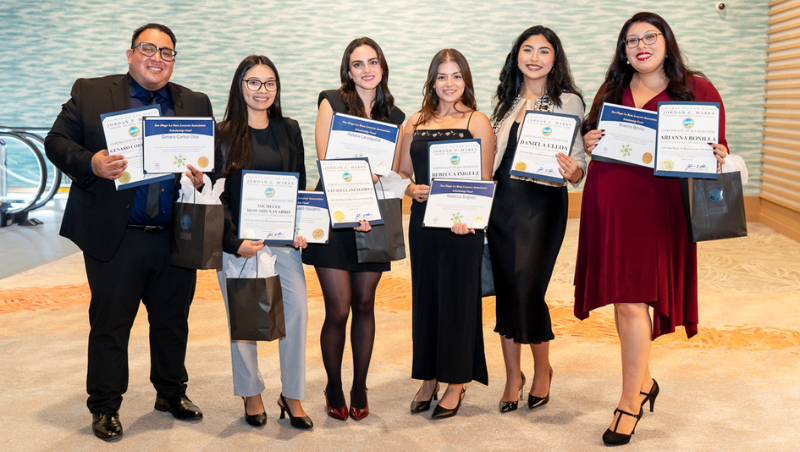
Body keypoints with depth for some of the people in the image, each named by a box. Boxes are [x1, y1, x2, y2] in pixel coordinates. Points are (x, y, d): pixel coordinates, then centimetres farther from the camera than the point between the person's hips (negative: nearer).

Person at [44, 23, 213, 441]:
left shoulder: (196, 104, 12)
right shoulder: (89, 94, 4)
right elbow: (57, 141, 0)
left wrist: (204, 176, -10)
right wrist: (90, 164, -19)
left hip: (176, 240, 3)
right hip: (115, 238, -3)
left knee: (173, 322, 15)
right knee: (109, 325, 6)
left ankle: (172, 393, 33)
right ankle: (105, 408, 21)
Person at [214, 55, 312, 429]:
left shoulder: (289, 130, 10)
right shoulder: (223, 135, 0)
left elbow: (300, 186, 11)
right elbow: (217, 196, -3)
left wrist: (301, 230, -3)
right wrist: (235, 241, -14)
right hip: (238, 241, -2)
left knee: (297, 310, -6)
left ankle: (292, 395, 9)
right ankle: (251, 393, 23)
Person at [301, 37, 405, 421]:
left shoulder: (394, 117, 12)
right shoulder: (333, 103, 2)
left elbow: (391, 173, 10)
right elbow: (325, 162, -6)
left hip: (373, 221, 3)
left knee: (364, 305, 9)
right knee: (338, 310, -2)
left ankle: (360, 387, 22)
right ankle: (334, 388, 18)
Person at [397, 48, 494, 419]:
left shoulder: (477, 122, -1)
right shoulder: (415, 124, 11)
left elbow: (484, 180, -6)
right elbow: (402, 172, 16)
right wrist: (412, 189, -7)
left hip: (462, 224, -4)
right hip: (423, 221, 4)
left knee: (458, 298, 2)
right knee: (424, 297, 9)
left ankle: (456, 384, 14)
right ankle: (428, 379, 22)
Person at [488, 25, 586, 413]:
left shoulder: (567, 102, -2)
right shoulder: (508, 101, 13)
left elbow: (578, 162, -6)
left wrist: (572, 171, -28)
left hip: (543, 205, -5)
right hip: (502, 204, 5)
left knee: (528, 293, -5)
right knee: (506, 291, 7)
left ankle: (542, 369, 21)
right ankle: (513, 374, 22)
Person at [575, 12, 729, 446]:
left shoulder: (698, 91, 5)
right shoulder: (611, 91, 16)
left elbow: (716, 150, 6)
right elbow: (591, 138, 22)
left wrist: (718, 157, -16)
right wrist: (588, 142, 0)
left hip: (656, 206, -4)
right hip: (608, 203, 5)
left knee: (633, 301, -8)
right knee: (624, 300, 11)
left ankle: (630, 402, 4)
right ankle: (642, 381, 31)